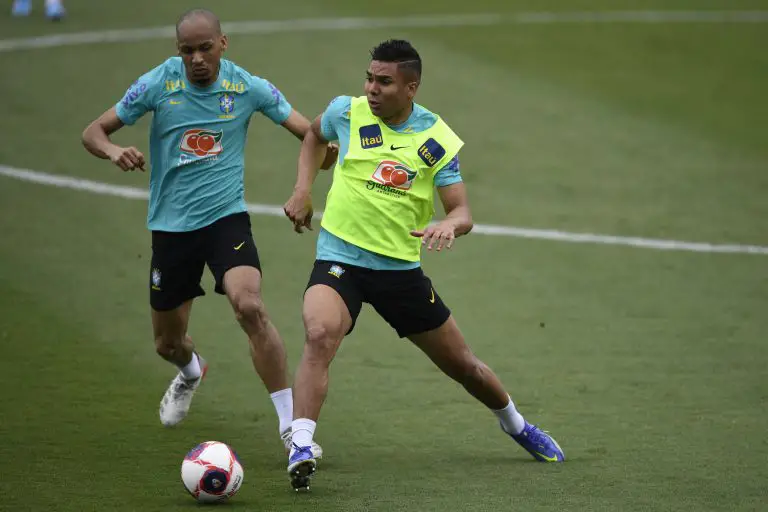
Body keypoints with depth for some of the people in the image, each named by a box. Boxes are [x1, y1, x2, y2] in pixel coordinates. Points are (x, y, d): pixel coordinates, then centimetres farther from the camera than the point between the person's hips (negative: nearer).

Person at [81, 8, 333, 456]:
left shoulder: (249, 87, -6)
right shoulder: (156, 85, -7)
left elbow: (312, 134, -2)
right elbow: (93, 132, -1)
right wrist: (113, 151, -24)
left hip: (226, 217, -2)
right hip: (170, 225, 2)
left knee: (250, 307, -28)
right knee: (168, 342, 13)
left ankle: (291, 424, -21)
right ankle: (191, 373, 53)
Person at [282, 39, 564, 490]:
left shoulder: (438, 140, -7)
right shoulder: (347, 113, -5)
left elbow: (463, 213, -9)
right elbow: (315, 136, 19)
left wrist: (448, 225, -34)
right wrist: (303, 190, 5)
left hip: (402, 268, 1)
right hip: (340, 259, -1)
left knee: (463, 365, 14)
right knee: (320, 335, -34)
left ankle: (516, 424, 43)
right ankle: (301, 448, -37)